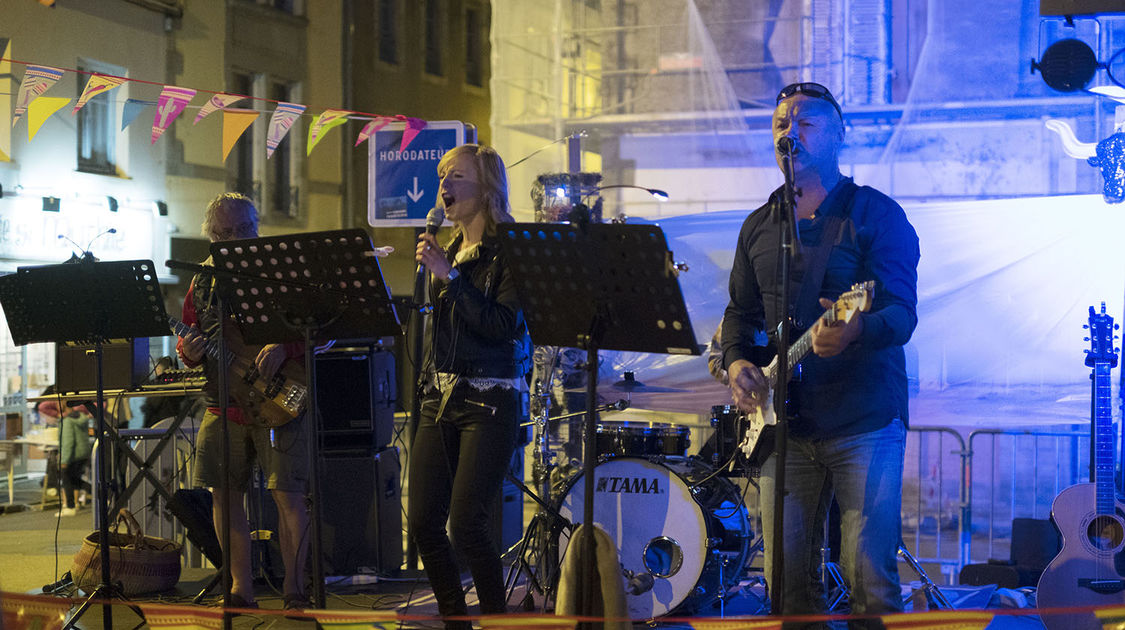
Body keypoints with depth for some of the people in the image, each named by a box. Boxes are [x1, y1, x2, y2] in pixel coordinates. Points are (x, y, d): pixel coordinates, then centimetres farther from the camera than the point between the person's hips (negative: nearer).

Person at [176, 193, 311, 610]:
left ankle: (294, 591, 4)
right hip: (222, 406, 5)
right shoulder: (203, 281, 11)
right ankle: (241, 590, 18)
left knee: (287, 494, -7)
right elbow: (188, 339, 16)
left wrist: (284, 348, -21)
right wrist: (188, 352, -7)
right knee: (225, 494, 7)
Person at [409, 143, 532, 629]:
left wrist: (450, 275, -19)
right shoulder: (451, 248, 15)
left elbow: (503, 326, -20)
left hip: (490, 401, -7)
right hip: (442, 397, 7)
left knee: (465, 522, -13)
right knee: (422, 520, 2)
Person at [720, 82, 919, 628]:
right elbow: (740, 312, 21)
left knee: (870, 578, -8)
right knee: (786, 577, 7)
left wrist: (855, 331, -34)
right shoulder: (759, 226, 15)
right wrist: (738, 361, -1)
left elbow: (903, 312, -12)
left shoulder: (875, 214, -3)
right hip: (786, 423, 5)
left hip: (864, 422, -5)